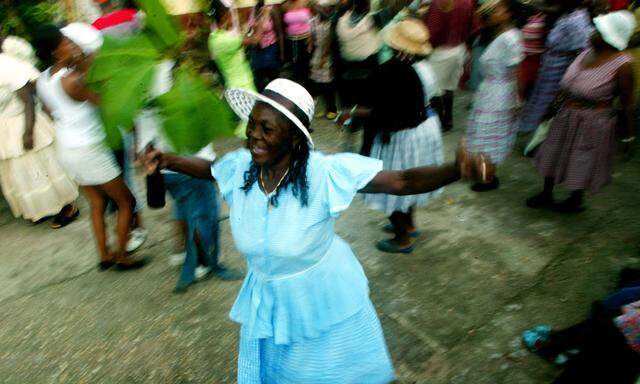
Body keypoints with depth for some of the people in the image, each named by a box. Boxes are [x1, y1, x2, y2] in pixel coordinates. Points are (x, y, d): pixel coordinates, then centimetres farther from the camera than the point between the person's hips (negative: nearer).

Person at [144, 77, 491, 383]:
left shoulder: (326, 173, -30)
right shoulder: (240, 166, -15)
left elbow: (403, 181, -30)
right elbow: (210, 168, 9)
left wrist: (457, 170, -45)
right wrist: (169, 161, -3)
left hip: (322, 298, -4)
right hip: (267, 299, 4)